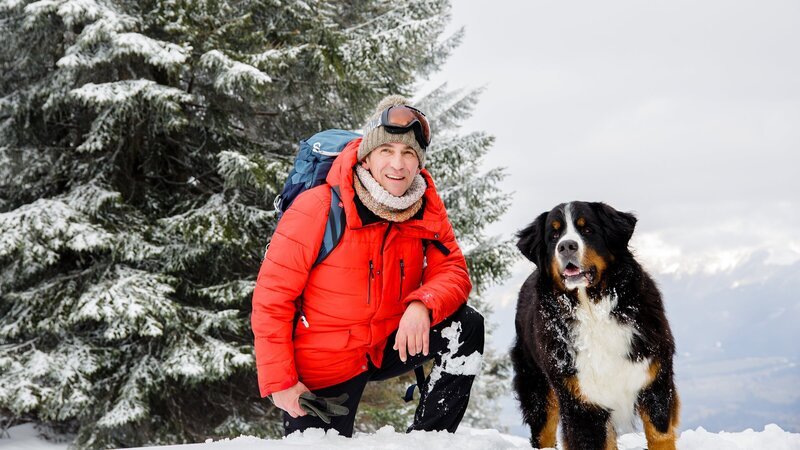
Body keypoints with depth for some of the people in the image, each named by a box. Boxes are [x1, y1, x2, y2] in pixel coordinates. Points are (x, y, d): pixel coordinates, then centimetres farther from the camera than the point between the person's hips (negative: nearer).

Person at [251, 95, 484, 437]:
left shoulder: (427, 208, -9)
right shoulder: (319, 209, -23)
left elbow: (453, 273, -9)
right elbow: (272, 298, -18)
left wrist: (423, 304, -33)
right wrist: (279, 381, -19)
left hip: (389, 345, 4)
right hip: (321, 371, -4)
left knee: (466, 325, -14)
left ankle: (428, 436, -3)